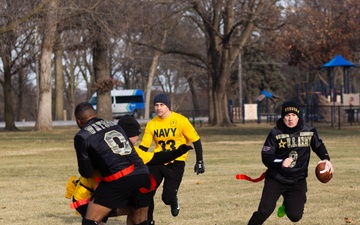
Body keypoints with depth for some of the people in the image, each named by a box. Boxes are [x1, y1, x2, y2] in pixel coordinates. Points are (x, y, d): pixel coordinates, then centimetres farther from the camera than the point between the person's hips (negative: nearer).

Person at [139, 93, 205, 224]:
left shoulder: (180, 121, -11)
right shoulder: (151, 124, 0)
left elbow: (196, 141, -4)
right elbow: (143, 147, 3)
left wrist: (199, 162, -5)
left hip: (176, 163, -4)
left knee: (167, 197, -11)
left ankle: (174, 202, 28)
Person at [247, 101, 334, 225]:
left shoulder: (309, 131, -6)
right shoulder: (275, 133, -13)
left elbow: (318, 145, 13)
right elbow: (266, 157, -14)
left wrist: (326, 159, -6)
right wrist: (281, 162, -33)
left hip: (298, 181, 2)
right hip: (275, 179, -2)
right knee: (264, 211, -15)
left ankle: (287, 205, 36)